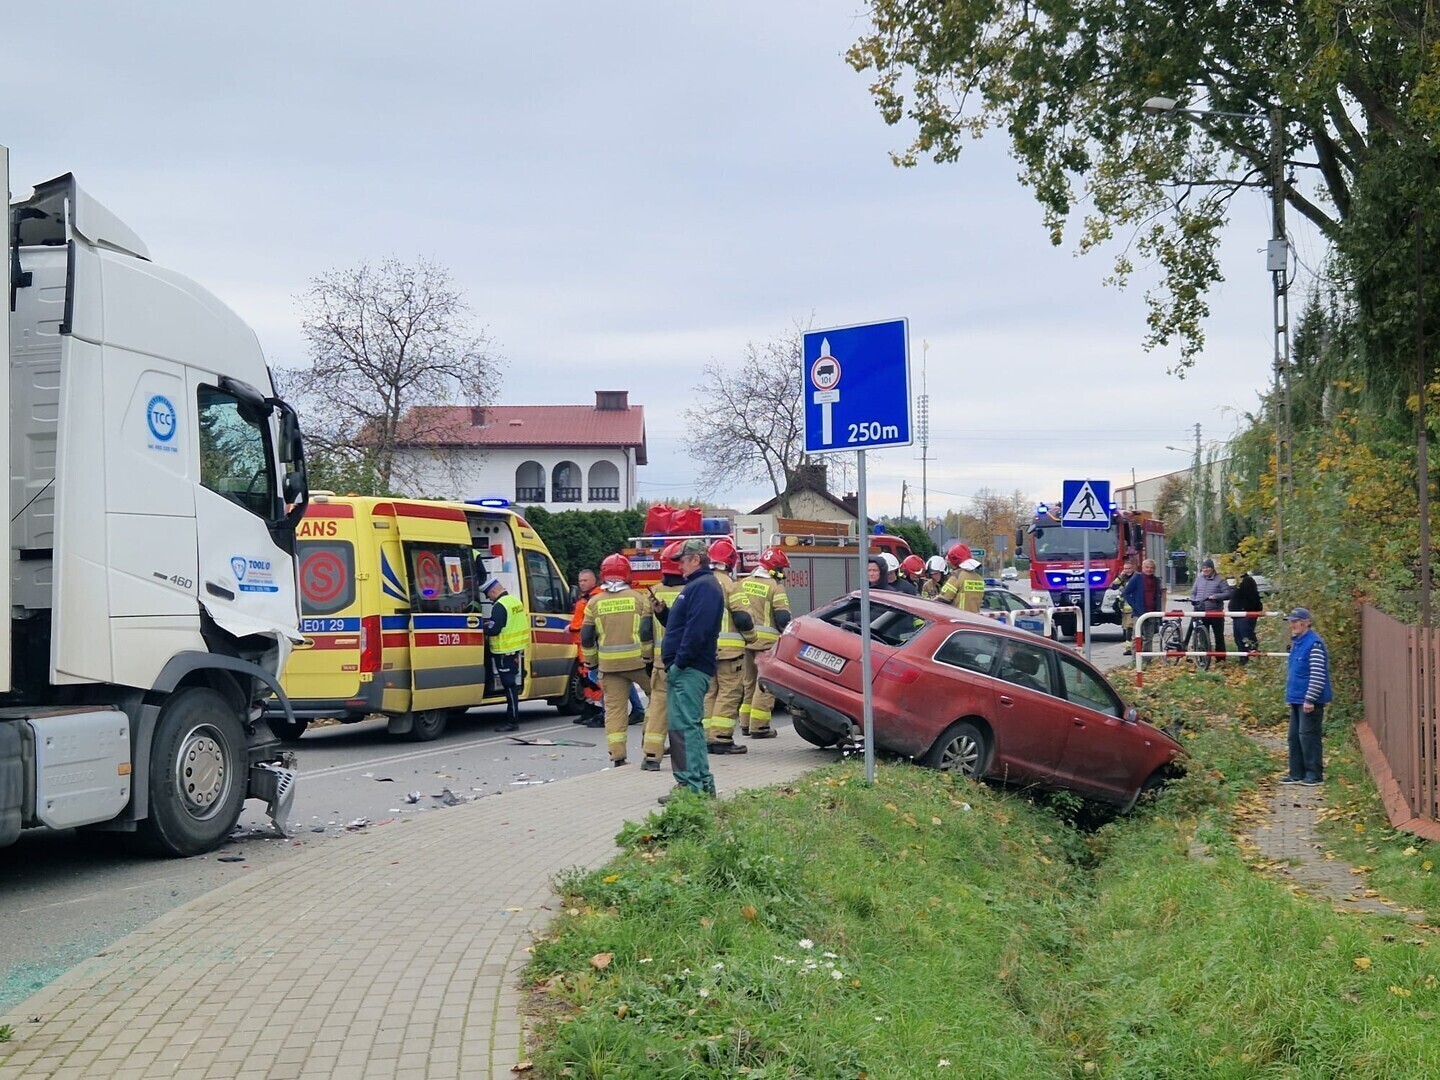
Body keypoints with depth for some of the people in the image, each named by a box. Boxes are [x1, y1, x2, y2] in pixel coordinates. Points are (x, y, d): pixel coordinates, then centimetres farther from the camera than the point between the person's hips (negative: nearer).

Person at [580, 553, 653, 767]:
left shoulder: (595, 602, 4)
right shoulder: (638, 598, -1)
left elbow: (586, 637, 4)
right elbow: (647, 631, -6)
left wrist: (592, 661, 15)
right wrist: (648, 656, 1)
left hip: (609, 663, 2)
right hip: (637, 660, -1)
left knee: (614, 707, 3)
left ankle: (617, 755, -1)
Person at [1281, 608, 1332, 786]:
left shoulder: (1314, 644, -16)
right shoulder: (1297, 642, 13)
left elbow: (1318, 675, -20)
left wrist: (1310, 699, -21)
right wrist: (1290, 696, 20)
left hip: (1309, 701, -10)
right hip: (1297, 699, 10)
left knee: (1308, 736, -6)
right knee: (1294, 736, 11)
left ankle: (1314, 775, 1)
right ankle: (1297, 773, 18)